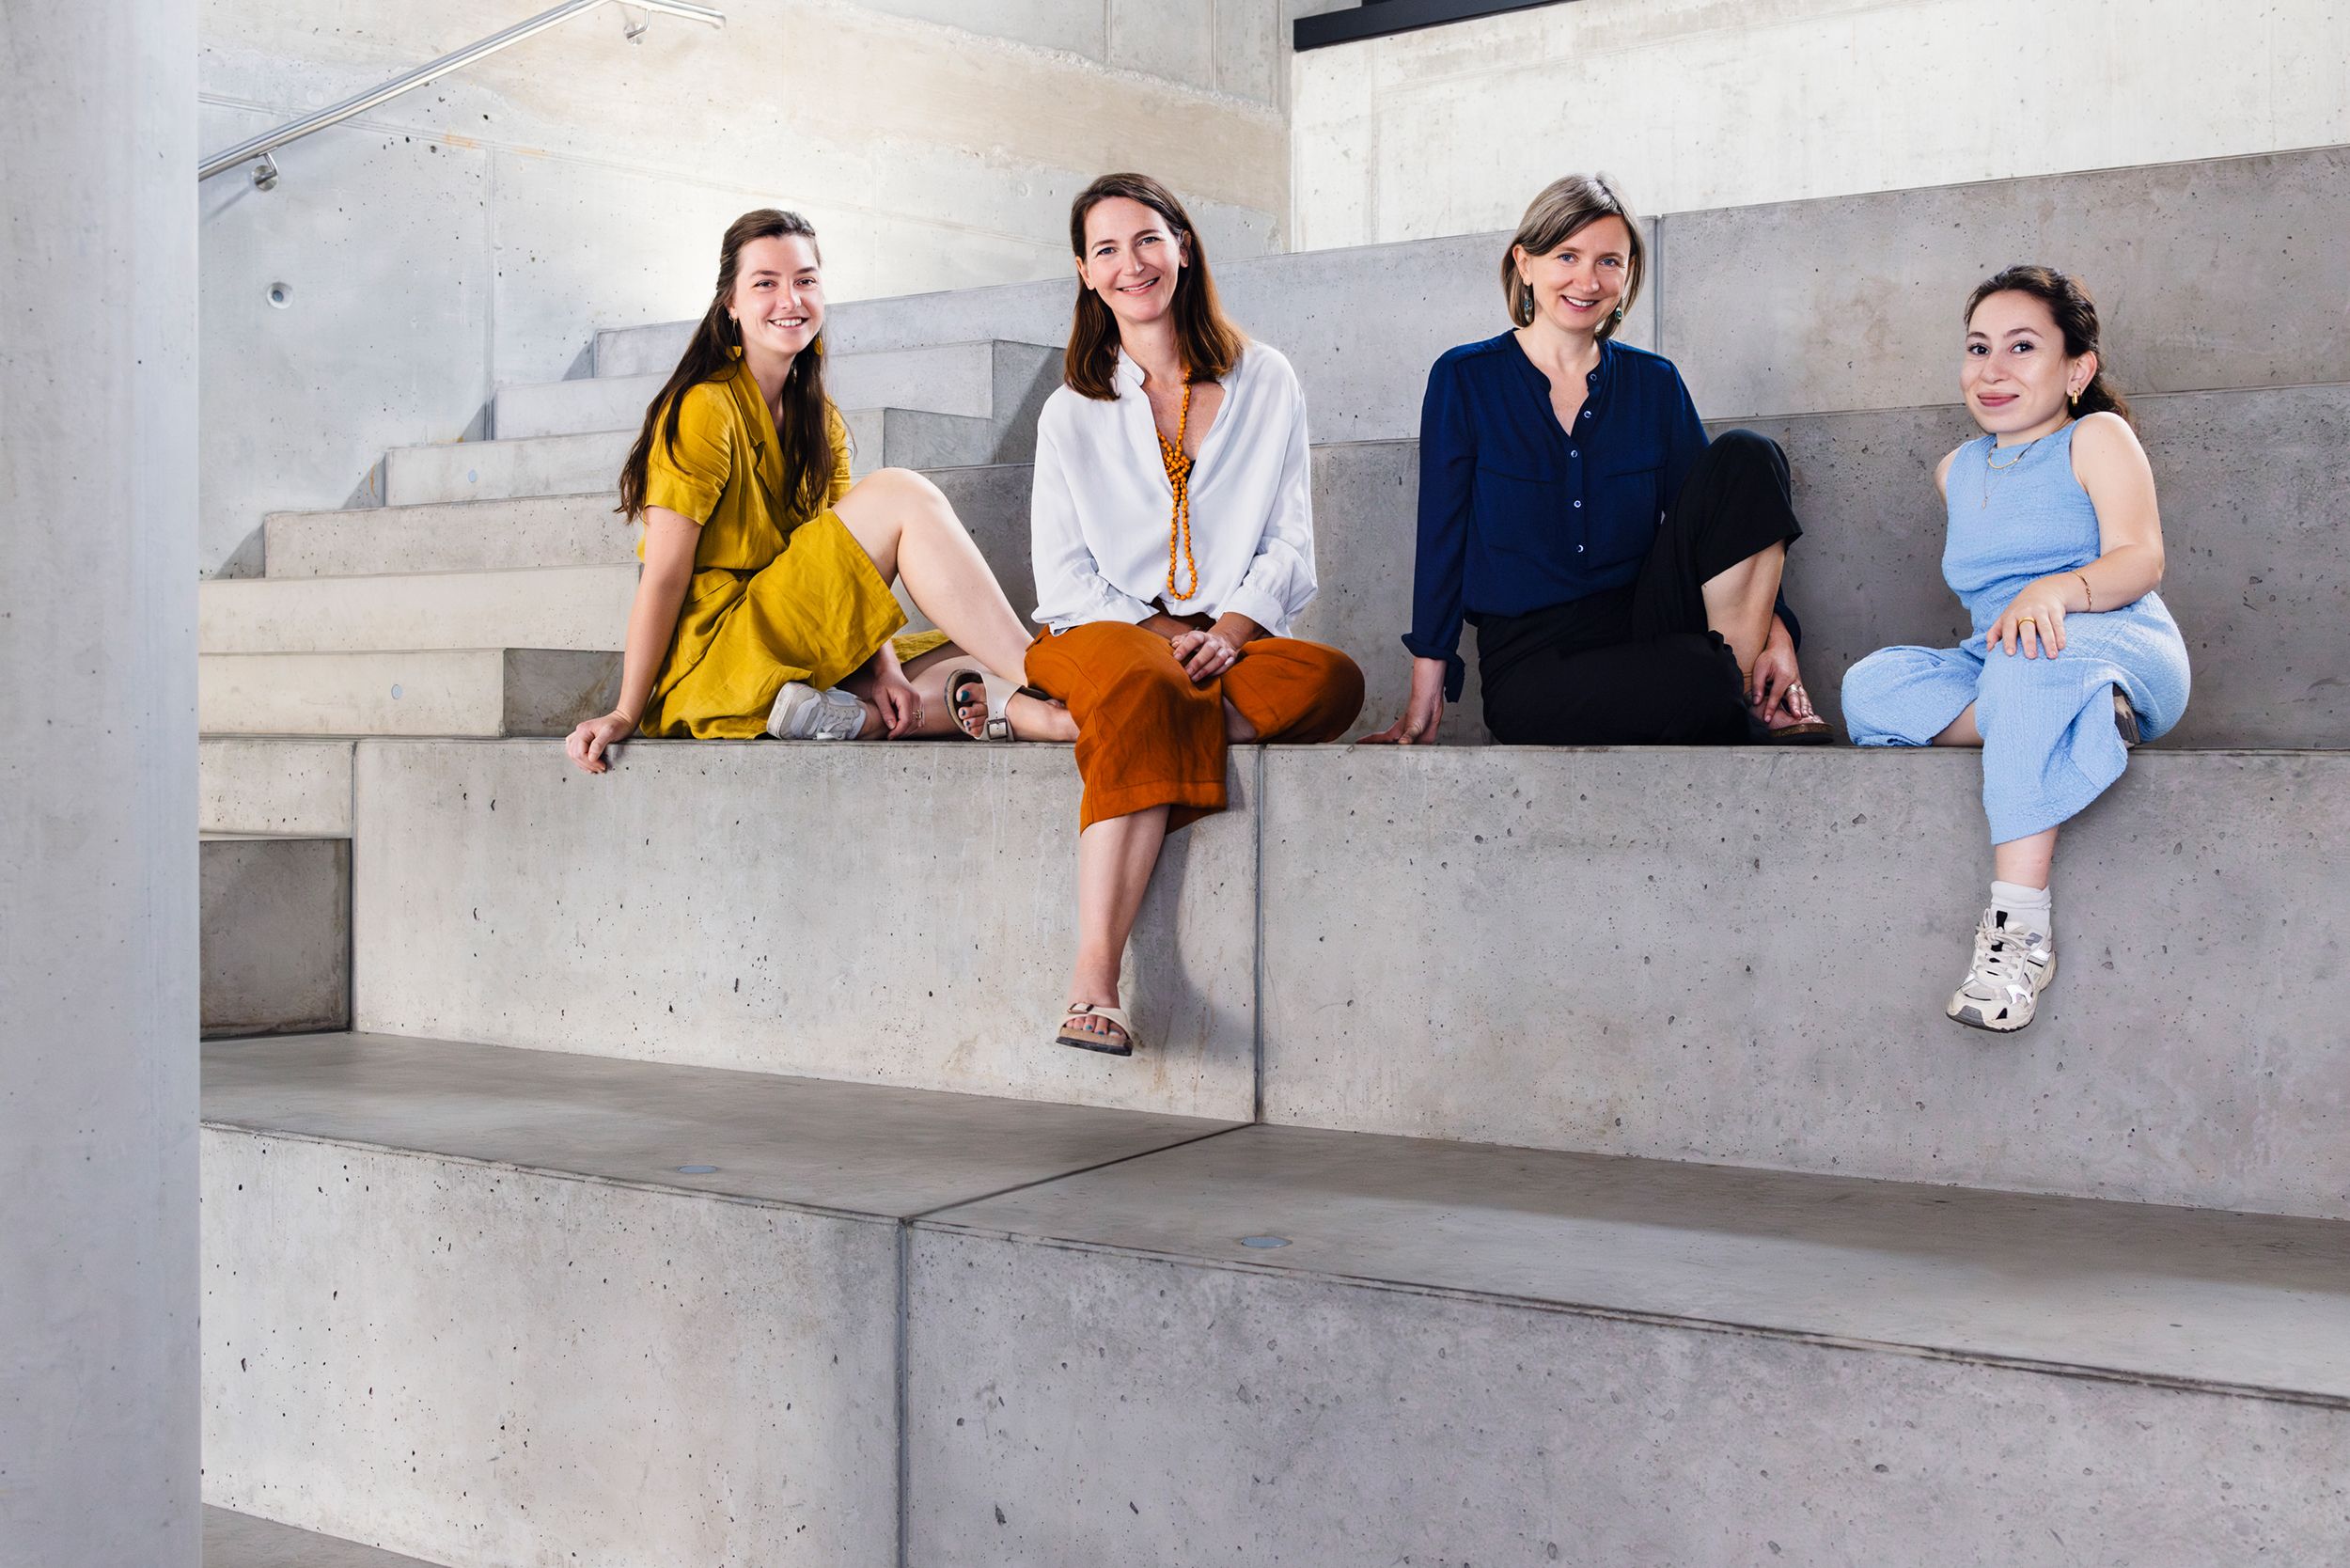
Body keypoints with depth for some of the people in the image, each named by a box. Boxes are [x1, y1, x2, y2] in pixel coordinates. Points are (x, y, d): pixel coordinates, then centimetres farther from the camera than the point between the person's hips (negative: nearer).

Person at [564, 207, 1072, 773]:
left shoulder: (821, 421, 14)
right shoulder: (705, 408, -10)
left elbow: (854, 563, 4)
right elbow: (664, 575, -14)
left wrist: (884, 669, -11)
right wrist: (626, 715, -16)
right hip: (710, 658, -8)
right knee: (899, 493, -20)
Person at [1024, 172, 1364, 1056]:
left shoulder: (1266, 384, 15)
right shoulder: (1072, 413, 16)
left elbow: (1290, 545, 9)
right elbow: (1065, 578, 7)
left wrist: (1231, 628, -11)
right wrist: (1159, 635, -11)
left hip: (1231, 643, 1)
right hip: (1106, 635, -1)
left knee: (1333, 680, -33)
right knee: (1145, 689, -39)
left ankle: (1044, 718, -34)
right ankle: (1093, 978, -47)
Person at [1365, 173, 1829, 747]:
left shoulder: (1654, 383, 9)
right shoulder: (1465, 381, 0)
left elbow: (1722, 520, 9)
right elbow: (1442, 542, 1)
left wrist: (1773, 635, -9)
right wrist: (1423, 705, -2)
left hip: (1648, 625, 5)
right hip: (1530, 666, -4)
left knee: (1746, 456, -17)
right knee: (1702, 680, -37)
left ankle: (1752, 693, -15)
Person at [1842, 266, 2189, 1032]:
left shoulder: (2097, 438, 2)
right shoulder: (1956, 470, 21)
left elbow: (2139, 558, -14)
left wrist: (2057, 590, -32)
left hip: (2121, 651, -5)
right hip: (1993, 668, 6)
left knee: (2033, 661, -41)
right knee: (1870, 688, -22)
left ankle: (2019, 923, -47)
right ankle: (2071, 728, -29)